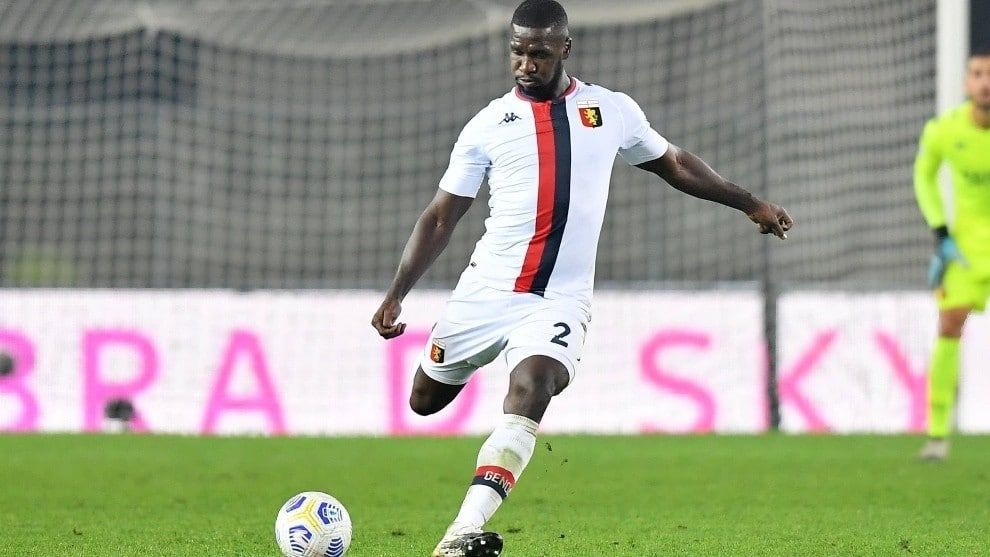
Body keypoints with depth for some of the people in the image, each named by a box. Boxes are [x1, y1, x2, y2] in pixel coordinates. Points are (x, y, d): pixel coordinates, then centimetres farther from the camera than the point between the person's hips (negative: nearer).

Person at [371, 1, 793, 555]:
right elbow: (440, 219, 7)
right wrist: (395, 295, 0)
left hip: (560, 299, -2)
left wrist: (750, 202, 20)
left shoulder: (612, 111, 6)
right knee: (426, 401, 8)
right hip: (485, 291, 2)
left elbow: (673, 163, 22)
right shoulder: (489, 124, 4)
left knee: (529, 394, -27)